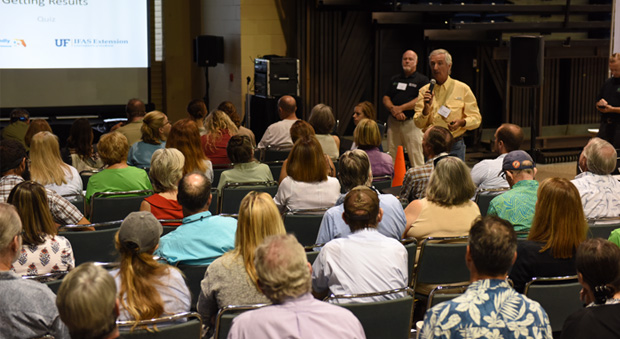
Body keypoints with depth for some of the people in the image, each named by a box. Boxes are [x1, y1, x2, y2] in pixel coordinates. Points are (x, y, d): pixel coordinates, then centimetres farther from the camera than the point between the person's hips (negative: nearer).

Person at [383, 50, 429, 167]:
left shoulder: (422, 80, 3)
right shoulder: (394, 79, 19)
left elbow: (421, 100, -9)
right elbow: (386, 98, 13)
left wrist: (401, 108, -11)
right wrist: (393, 109, -8)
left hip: (411, 122, -5)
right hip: (393, 121, 5)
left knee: (416, 156, -8)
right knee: (392, 156, 4)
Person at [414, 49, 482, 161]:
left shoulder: (463, 89, 4)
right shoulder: (424, 91, 7)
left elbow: (476, 118, 3)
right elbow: (419, 124, 2)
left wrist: (462, 122, -16)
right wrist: (426, 108, -16)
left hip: (454, 147, -1)